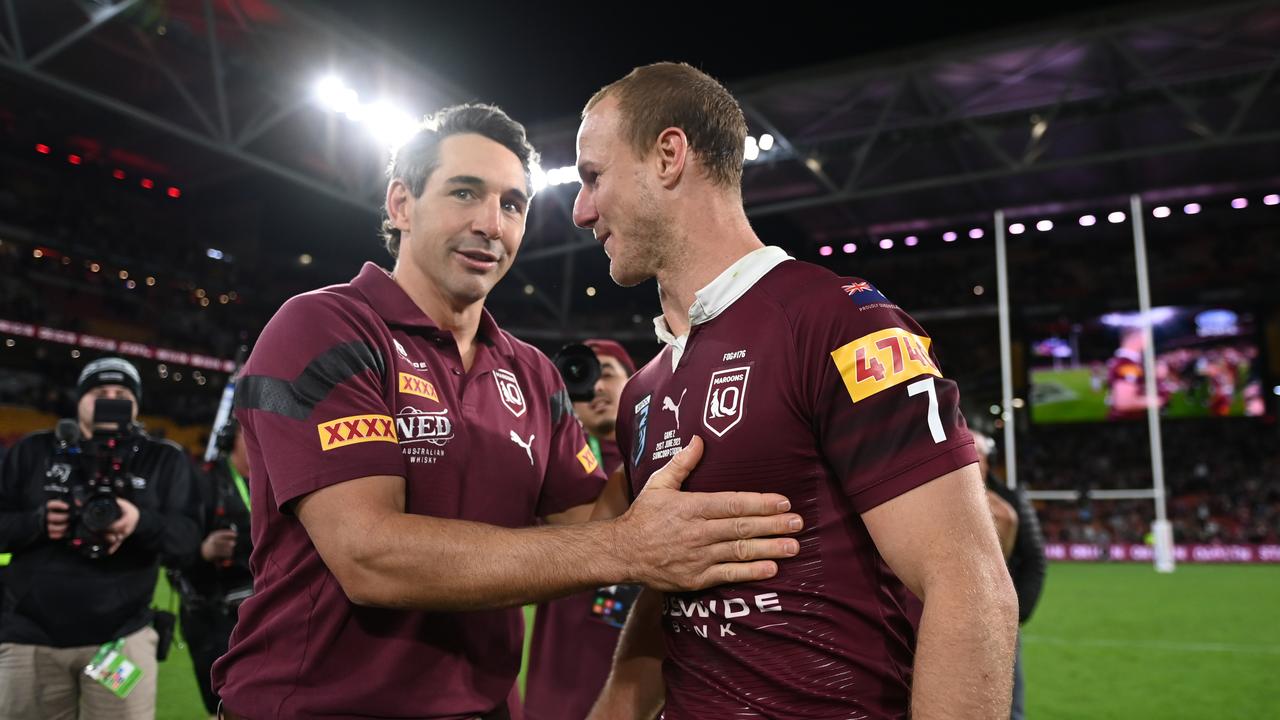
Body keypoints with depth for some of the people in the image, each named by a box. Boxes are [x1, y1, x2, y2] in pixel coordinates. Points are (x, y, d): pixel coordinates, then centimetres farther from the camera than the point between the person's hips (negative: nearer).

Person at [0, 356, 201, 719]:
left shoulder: (165, 460, 3)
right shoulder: (34, 451, 8)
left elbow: (187, 536, -6)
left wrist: (142, 523, -25)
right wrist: (37, 522, -14)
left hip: (121, 637, -1)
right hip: (30, 637, 2)